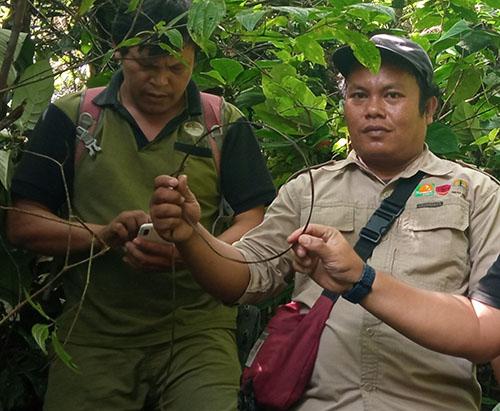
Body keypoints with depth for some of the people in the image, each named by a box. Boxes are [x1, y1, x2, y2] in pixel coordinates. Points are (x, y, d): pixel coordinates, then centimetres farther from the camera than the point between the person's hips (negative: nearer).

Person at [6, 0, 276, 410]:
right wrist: (102, 235, -14)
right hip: (93, 334, 1)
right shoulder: (70, 116, 7)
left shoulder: (226, 123, 6)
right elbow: (22, 223, 4)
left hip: (199, 332, 0)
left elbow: (256, 223, 0)